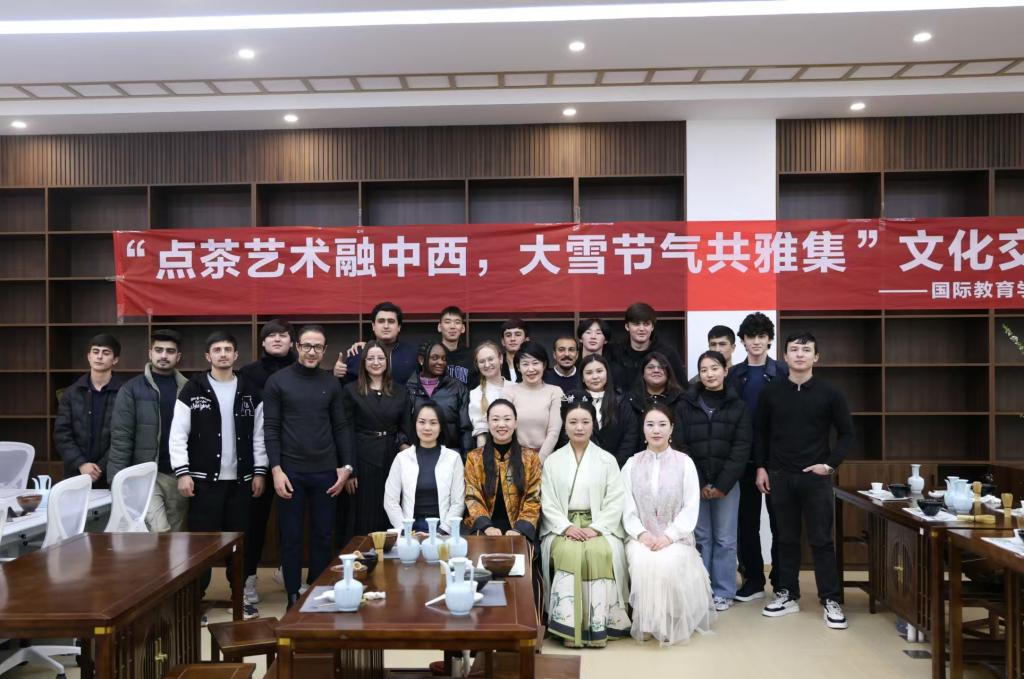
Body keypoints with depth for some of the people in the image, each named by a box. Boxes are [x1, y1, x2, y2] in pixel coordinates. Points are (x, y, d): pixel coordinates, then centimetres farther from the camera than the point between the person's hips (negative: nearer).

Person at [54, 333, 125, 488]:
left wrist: (101, 468, -15)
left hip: (112, 477, -3)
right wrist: (81, 464, -11)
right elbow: (62, 434, 2)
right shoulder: (72, 393, 7)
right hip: (76, 474, 3)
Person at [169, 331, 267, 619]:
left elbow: (259, 435, 7)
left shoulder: (250, 392, 7)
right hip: (204, 479, -2)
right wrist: (182, 472, -11)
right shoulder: (192, 390, -1)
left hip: (240, 479, 3)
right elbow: (178, 435, -4)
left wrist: (259, 471, 1)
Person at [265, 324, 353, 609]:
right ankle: (293, 596, 19)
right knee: (291, 537, 6)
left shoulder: (331, 383, 6)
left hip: (325, 471, 2)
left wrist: (346, 466, 2)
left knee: (323, 536, 9)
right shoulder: (277, 381, -2)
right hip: (290, 471, -2)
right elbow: (271, 428, -4)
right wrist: (276, 469, -11)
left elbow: (340, 427, 8)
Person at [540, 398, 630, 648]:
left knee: (601, 552, -32)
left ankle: (599, 625, -22)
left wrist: (595, 528, -13)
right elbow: (547, 503, 4)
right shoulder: (552, 461, 10)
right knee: (569, 553, -32)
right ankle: (569, 626, -25)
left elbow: (615, 501, 1)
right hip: (562, 526, 0)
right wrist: (567, 527, -13)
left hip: (598, 526, 0)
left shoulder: (607, 460, 8)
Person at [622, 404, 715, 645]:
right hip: (642, 537, 1)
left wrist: (668, 536, -15)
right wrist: (641, 533, -14)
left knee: (668, 563, -32)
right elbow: (627, 508, 3)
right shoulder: (632, 464, 9)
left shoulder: (684, 462, 4)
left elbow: (691, 508, -2)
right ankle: (647, 623, -12)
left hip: (675, 537, -1)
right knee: (642, 562, -31)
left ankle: (672, 624, -11)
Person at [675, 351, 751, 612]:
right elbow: (680, 446, -2)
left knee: (725, 539, 5)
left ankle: (723, 592, 17)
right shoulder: (685, 405, 3)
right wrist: (699, 483, -9)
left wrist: (722, 484, -10)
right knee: (700, 537, 4)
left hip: (726, 483, 0)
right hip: (694, 482, 0)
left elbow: (741, 450, -2)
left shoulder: (738, 406, 3)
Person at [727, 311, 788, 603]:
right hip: (743, 457, 3)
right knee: (747, 521, 9)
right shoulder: (734, 375, 6)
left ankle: (781, 582, 18)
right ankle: (753, 580, 21)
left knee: (779, 520, 6)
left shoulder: (782, 374, -1)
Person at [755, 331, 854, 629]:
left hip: (816, 477, -2)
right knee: (786, 539, 10)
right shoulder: (771, 393, 3)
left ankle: (831, 601, 11)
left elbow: (847, 433, 3)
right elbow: (760, 433, 9)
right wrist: (761, 467, 3)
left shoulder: (829, 393, -1)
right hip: (780, 476, 2)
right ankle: (788, 595, 21)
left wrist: (831, 464, -6)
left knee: (821, 540, 2)